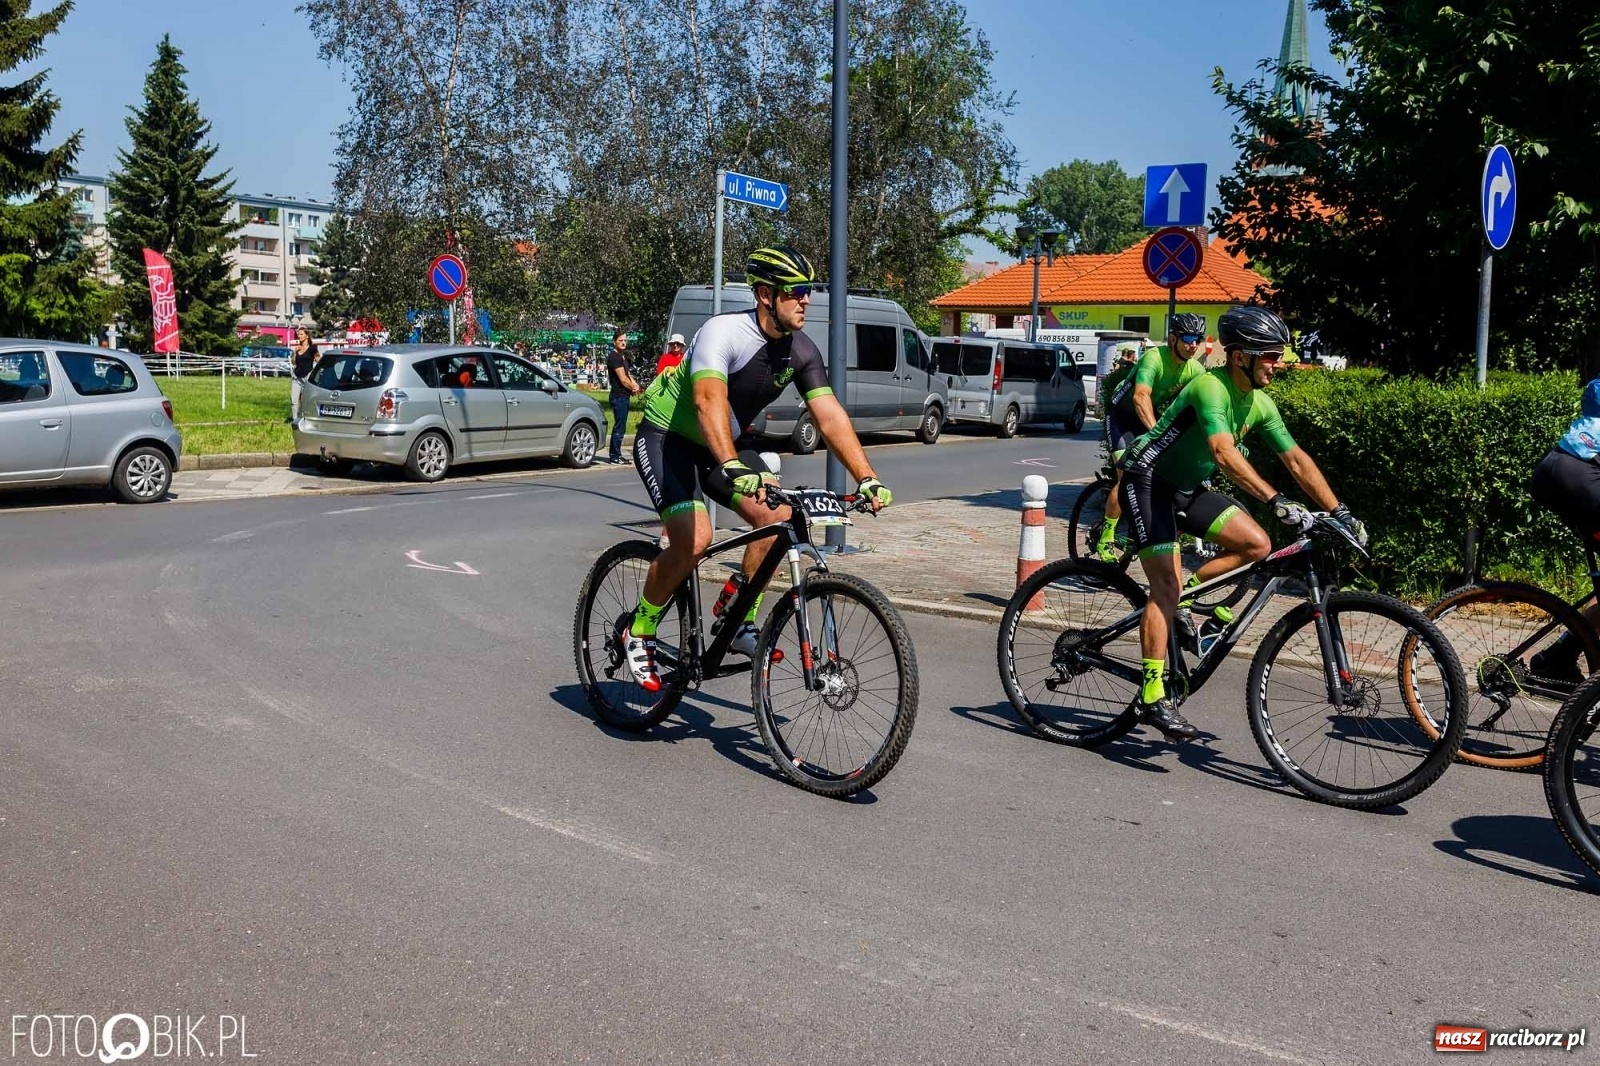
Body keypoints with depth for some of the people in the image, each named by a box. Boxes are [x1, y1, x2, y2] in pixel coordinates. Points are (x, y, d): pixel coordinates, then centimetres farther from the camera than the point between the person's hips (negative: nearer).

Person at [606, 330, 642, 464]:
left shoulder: (622, 357, 18)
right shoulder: (614, 357, -12)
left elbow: (628, 375, 17)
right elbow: (623, 379, -17)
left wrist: (636, 387, -3)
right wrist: (635, 388, -3)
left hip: (624, 396, 10)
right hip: (618, 396, -10)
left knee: (619, 426, 13)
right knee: (620, 427, -9)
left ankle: (616, 455, 19)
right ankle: (615, 457, -6)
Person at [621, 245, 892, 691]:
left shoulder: (801, 351, -7)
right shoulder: (724, 332, -28)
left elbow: (830, 416, -11)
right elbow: (709, 401, -44)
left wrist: (867, 478, -23)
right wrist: (734, 469, -60)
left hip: (717, 444, 7)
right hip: (665, 437, -7)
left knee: (779, 518, -12)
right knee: (694, 538, -25)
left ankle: (741, 625, 4)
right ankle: (638, 632, -2)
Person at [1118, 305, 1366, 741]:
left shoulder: (1260, 404, 2)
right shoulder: (1211, 387, -25)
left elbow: (1296, 459, 5)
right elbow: (1224, 453, -40)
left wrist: (1340, 512, -2)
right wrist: (1277, 501, -47)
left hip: (1187, 487, 8)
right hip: (1147, 480, -8)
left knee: (1257, 544, -8)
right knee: (1165, 586, -16)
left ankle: (1187, 591, 9)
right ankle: (1153, 696, -13)